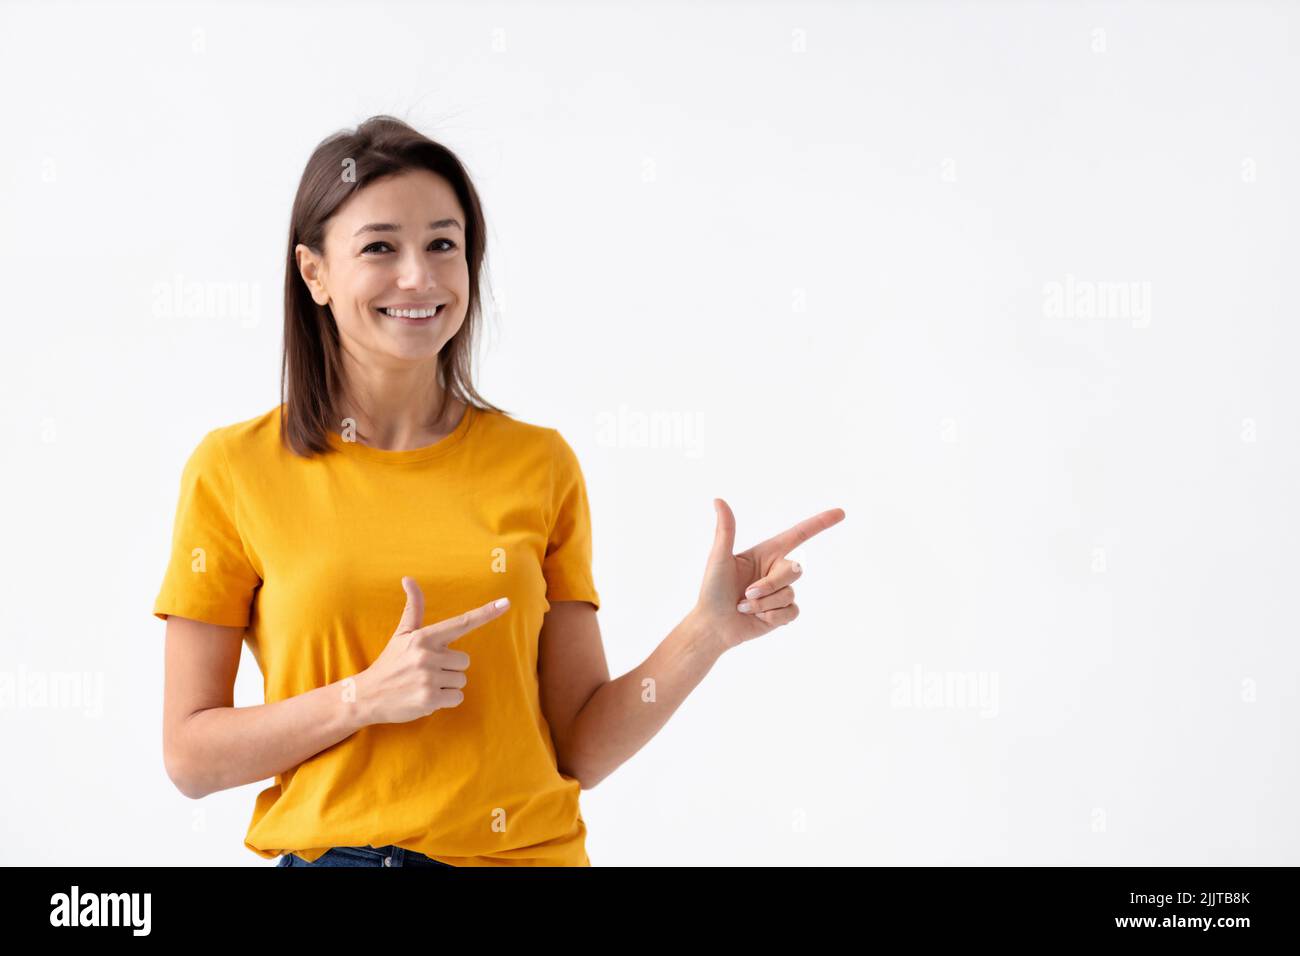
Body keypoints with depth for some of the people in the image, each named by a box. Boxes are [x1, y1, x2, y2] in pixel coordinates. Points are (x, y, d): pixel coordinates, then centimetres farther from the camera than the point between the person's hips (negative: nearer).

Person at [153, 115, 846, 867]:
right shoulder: (234, 469, -5)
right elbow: (191, 756, -4)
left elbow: (579, 749, -1)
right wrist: (365, 698, -17)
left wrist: (709, 632, -15)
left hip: (530, 851, 2)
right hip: (332, 847, -1)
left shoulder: (540, 464, 0)